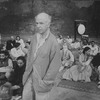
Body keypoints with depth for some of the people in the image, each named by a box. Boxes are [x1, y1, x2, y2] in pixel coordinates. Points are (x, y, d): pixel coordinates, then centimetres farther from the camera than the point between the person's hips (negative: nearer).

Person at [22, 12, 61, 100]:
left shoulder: (53, 42, -18)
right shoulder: (35, 37, 1)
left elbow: (55, 65, -16)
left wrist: (45, 81, -12)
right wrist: (27, 69, 9)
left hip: (42, 78, -5)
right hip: (30, 75, 6)